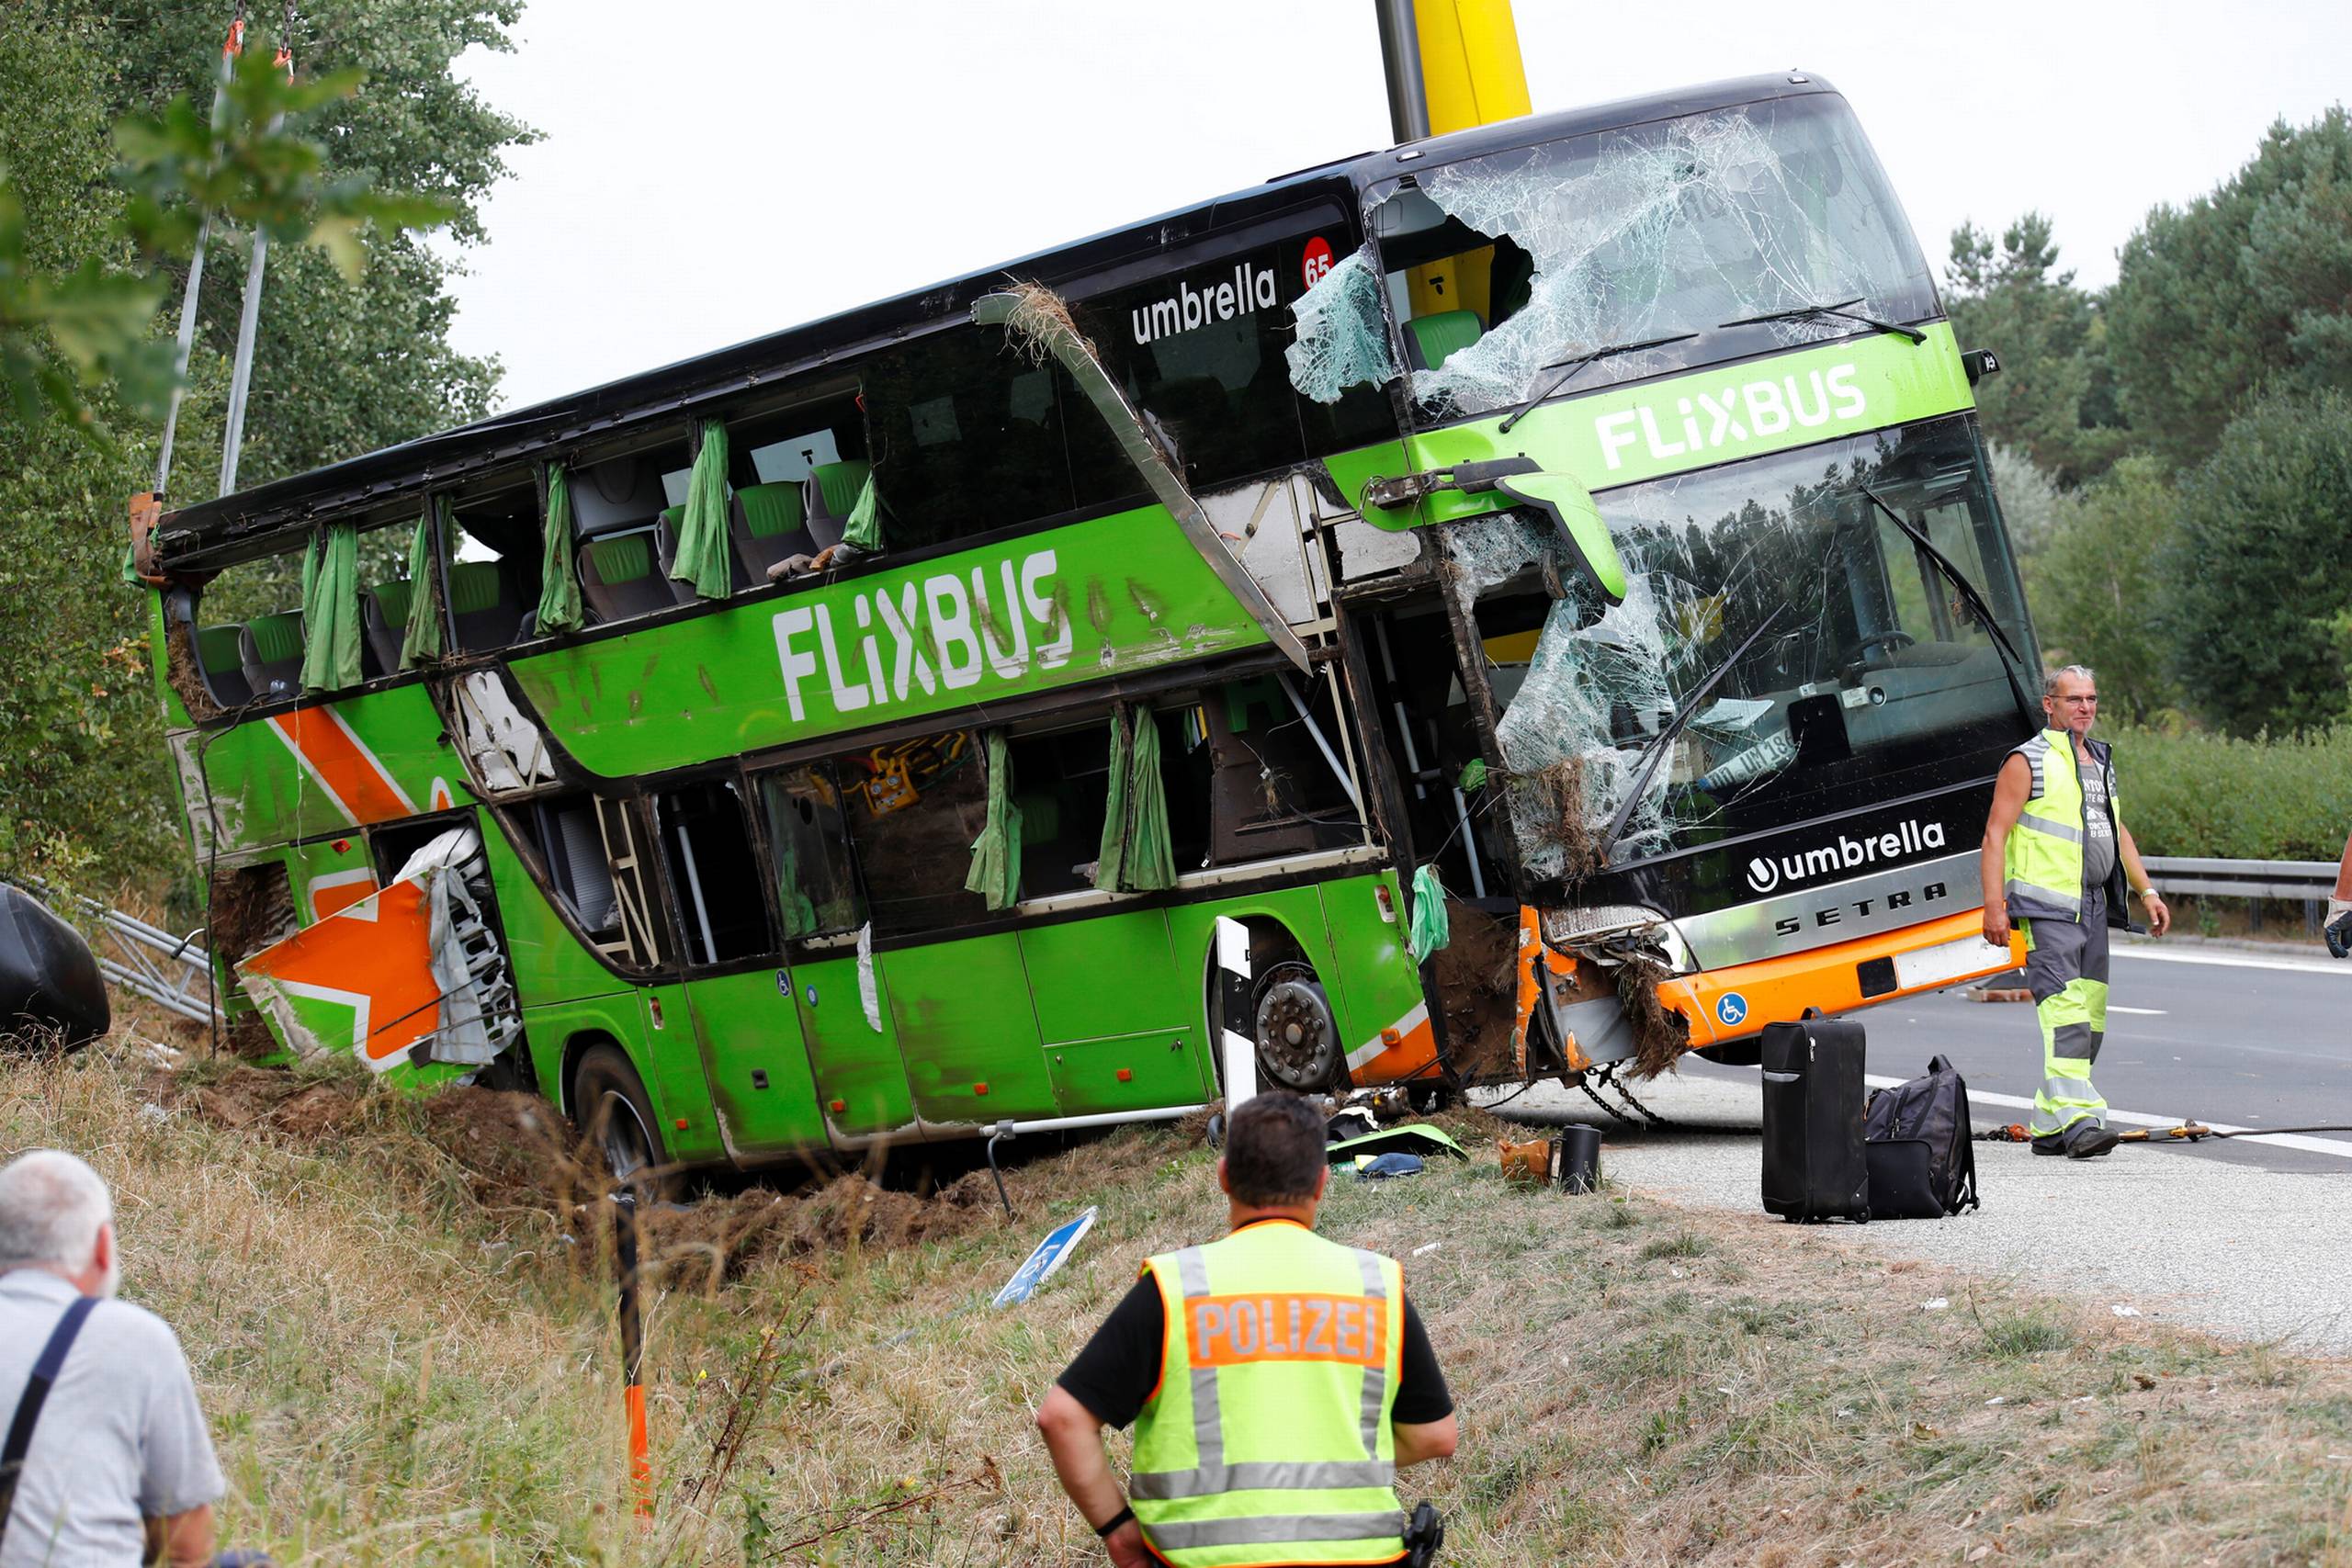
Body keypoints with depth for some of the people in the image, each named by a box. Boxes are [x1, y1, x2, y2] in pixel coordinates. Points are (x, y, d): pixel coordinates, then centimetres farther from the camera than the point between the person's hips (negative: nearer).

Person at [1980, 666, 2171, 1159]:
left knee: (2091, 1020, 6)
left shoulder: (2100, 761, 19)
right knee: (2065, 1010, -19)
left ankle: (2049, 1127, 12)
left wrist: (2147, 890, 21)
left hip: (2093, 907, 8)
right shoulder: (2028, 762, -5)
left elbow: (2117, 832, 28)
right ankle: (2078, 1117, -29)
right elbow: (1995, 834, -9)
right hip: (2046, 907, -8)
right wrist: (1994, 904, -17)